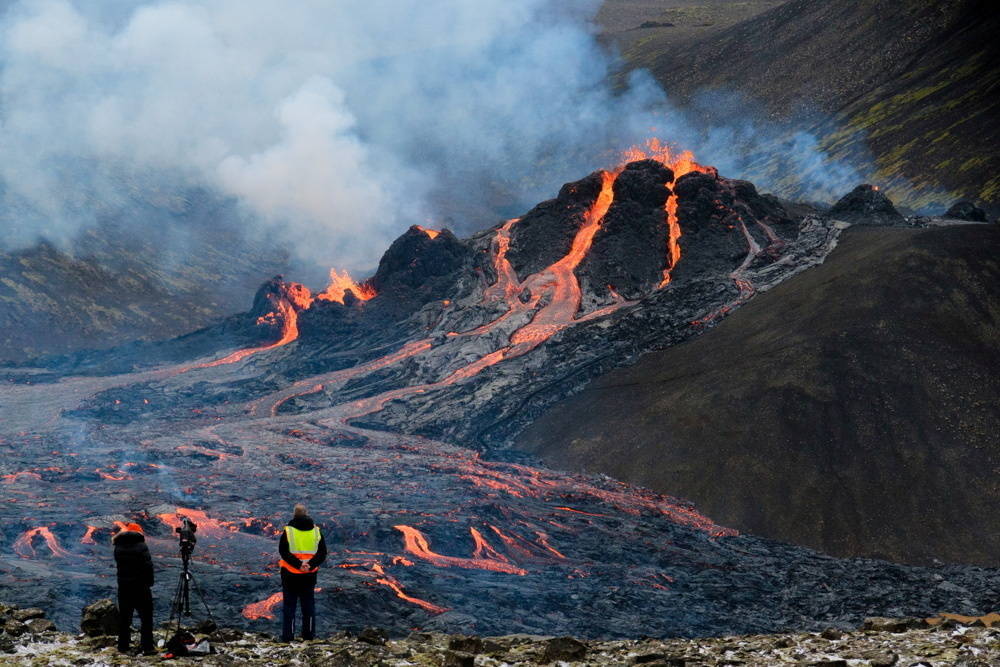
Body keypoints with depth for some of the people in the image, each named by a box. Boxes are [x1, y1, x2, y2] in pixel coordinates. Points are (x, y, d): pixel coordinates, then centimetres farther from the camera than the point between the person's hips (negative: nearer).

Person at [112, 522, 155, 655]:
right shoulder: (141, 546, -11)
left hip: (123, 586, 5)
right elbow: (148, 566, -14)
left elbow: (118, 564, 13)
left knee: (124, 617, 12)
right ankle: (147, 646, -2)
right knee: (146, 617, 1)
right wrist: (149, 582, -4)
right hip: (140, 586, -5)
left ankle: (122, 646, 15)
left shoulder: (118, 548, 4)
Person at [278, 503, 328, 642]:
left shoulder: (288, 531, -8)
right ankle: (309, 634, 16)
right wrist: (310, 565, -14)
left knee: (289, 604, 5)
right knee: (308, 603, 14)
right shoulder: (316, 531, 1)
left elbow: (283, 552, -15)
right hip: (310, 575, 3)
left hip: (290, 574, -3)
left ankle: (287, 636, 4)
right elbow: (322, 553, -3)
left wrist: (298, 564, -19)